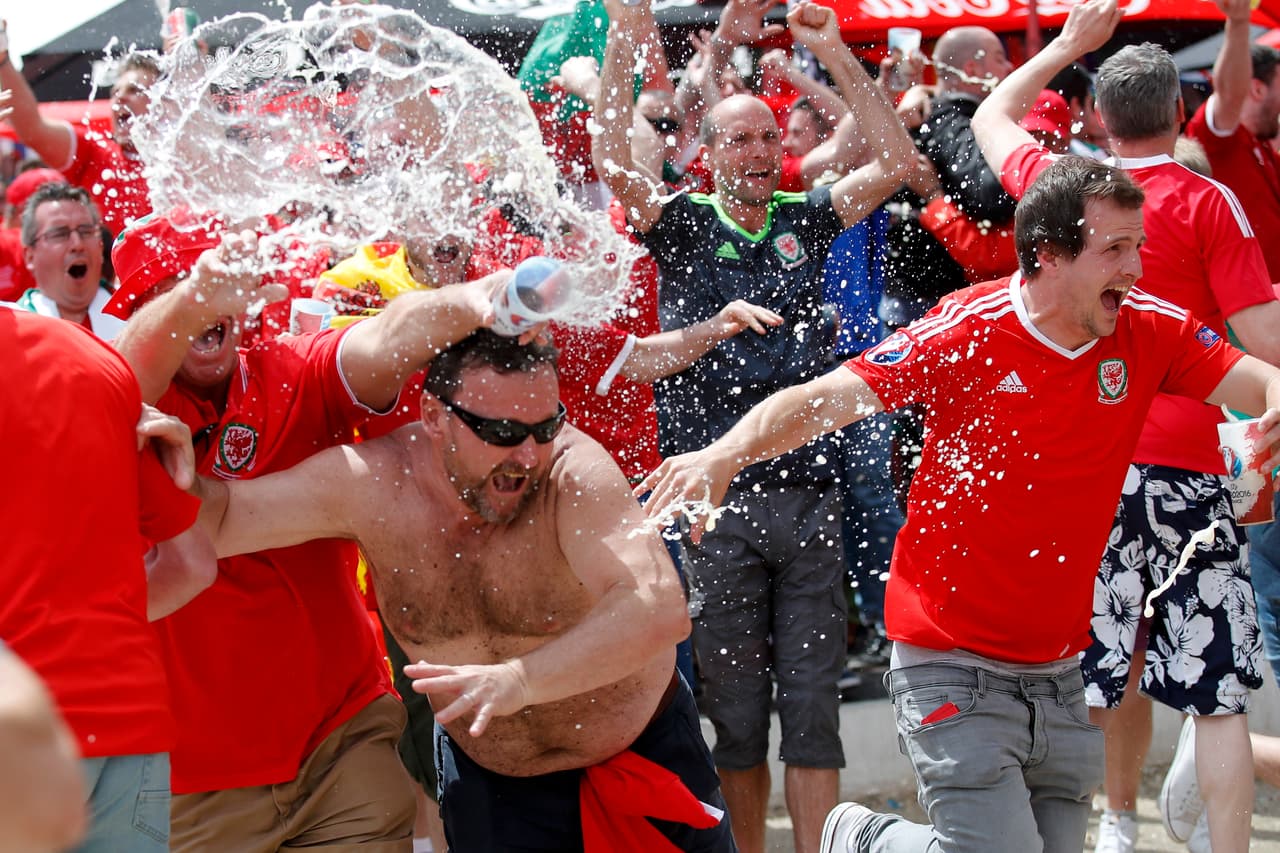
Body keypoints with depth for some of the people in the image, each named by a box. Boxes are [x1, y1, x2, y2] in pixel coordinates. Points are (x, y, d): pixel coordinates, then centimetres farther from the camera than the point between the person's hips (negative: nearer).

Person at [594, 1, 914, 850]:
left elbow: (896, 161, 0)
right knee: (735, 705, 6)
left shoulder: (803, 219, 9)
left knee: (813, 699, 3)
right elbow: (612, 162, -12)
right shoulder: (684, 226, 3)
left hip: (807, 488, 2)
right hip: (718, 495, -2)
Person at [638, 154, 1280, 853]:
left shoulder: (1150, 333, -1)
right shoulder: (968, 330, -14)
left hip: (1059, 675, 5)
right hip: (954, 666, -5)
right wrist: (725, 454, -34)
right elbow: (827, 397, -18)